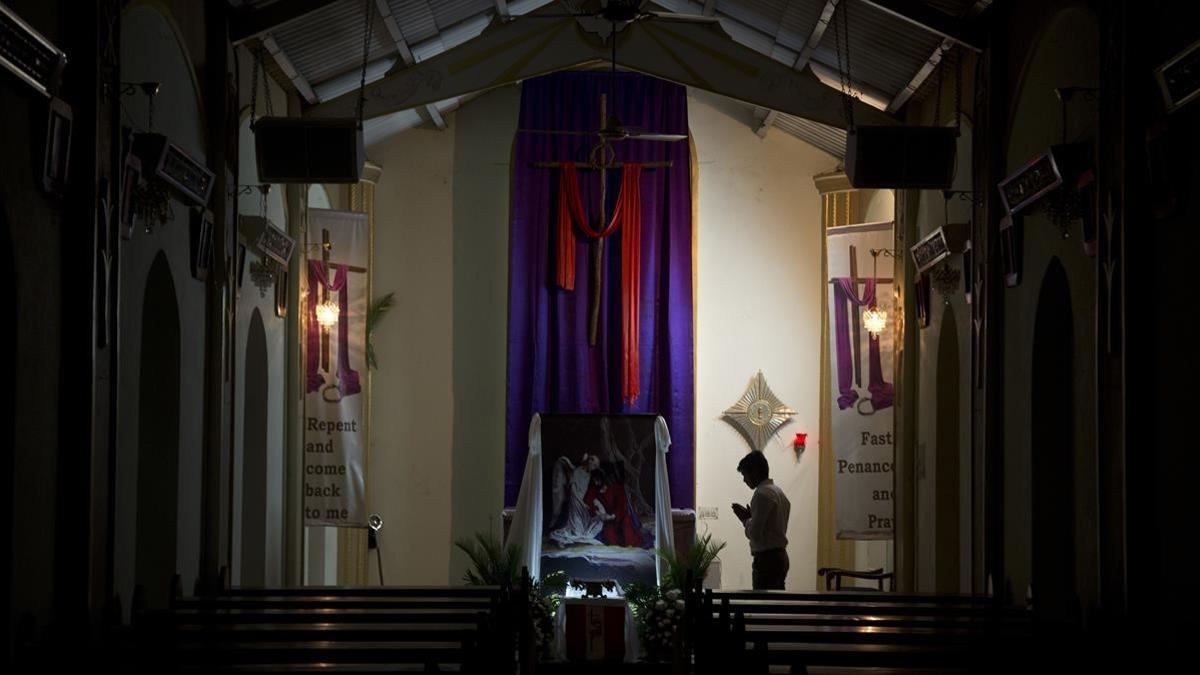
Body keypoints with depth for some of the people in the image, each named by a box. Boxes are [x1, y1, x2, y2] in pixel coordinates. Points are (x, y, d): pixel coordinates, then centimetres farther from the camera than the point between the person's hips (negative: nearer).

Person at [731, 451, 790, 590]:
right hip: (780, 556, 10)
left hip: (767, 559, -10)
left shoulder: (762, 494, -14)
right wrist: (749, 517, 15)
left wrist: (746, 519, 0)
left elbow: (755, 534, -18)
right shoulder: (779, 492, 16)